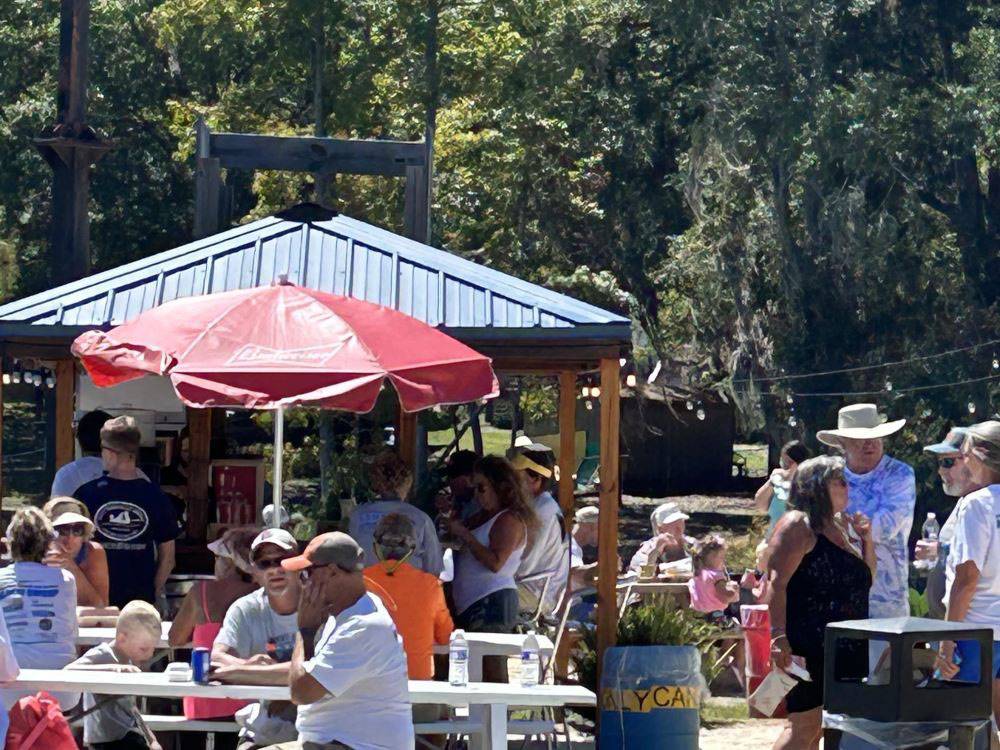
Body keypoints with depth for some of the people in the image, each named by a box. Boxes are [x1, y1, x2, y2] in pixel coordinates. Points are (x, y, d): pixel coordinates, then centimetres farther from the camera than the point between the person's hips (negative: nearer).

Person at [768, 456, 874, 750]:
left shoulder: (840, 527, 20)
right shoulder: (797, 525, -7)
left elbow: (867, 579, 27)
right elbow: (778, 583, -16)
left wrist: (866, 540, 12)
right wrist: (779, 635, -25)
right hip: (808, 648, -9)